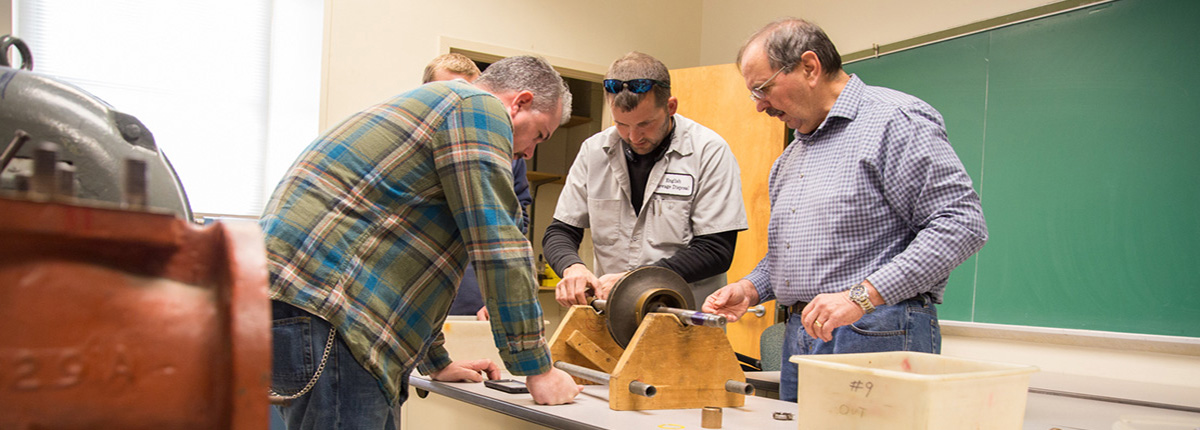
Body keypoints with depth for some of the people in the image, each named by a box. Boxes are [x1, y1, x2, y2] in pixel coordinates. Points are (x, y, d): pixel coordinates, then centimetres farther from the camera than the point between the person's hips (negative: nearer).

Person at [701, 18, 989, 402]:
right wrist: (750, 289, 8)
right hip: (799, 337, 8)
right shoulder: (790, 158, 20)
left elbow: (961, 223, -17)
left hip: (876, 338, -8)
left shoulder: (896, 119, -8)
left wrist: (862, 296, -22)